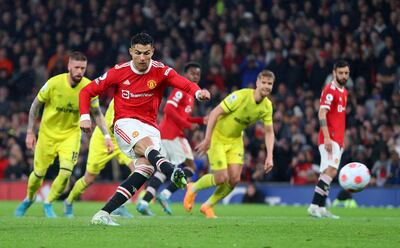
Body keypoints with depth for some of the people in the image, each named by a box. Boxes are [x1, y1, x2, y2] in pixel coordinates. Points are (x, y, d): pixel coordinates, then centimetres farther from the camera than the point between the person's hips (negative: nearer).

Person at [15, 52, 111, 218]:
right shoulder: (54, 83, -20)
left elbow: (97, 113, 1)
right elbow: (35, 105, -6)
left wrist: (106, 136, -6)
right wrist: (30, 132, -6)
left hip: (71, 133, 1)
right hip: (48, 133, -1)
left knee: (66, 172, -17)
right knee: (39, 173, 8)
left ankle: (48, 203, 8)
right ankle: (29, 199, 39)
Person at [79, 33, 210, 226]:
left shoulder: (160, 71, -1)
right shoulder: (119, 72, -1)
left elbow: (182, 83, -21)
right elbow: (87, 91, 6)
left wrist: (198, 92, -43)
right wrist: (85, 116, -8)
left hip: (150, 128, 2)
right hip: (125, 124, -2)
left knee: (146, 167, -21)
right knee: (146, 144, -34)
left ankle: (104, 213, -20)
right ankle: (172, 172, -66)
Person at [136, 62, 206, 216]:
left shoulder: (189, 93, 22)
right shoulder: (181, 90, -9)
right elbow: (169, 109, -20)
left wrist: (201, 120, 14)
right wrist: (188, 125, -17)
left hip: (164, 134, 10)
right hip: (173, 134, -10)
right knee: (190, 167, -5)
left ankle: (144, 202, 0)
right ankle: (165, 194, -14)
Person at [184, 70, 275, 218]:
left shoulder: (267, 106, -7)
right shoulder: (240, 96, -26)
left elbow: (269, 132, 1)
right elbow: (214, 113, -24)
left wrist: (269, 156, -11)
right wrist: (207, 139, -26)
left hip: (235, 140, 6)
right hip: (217, 138, -6)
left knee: (234, 179, -5)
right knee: (221, 179, -12)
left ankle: (207, 206, 17)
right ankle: (193, 189, 19)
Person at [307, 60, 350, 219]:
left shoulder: (344, 92, 19)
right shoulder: (330, 90, -10)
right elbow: (322, 113, -18)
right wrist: (327, 137, -25)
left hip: (338, 140, 9)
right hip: (329, 139, -9)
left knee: (328, 173, 7)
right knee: (331, 170, -19)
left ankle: (321, 208, 7)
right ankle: (314, 206, -21)